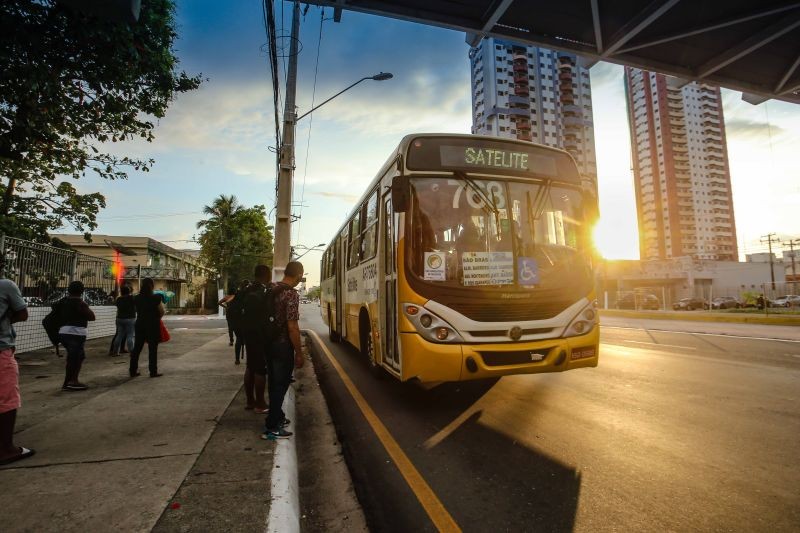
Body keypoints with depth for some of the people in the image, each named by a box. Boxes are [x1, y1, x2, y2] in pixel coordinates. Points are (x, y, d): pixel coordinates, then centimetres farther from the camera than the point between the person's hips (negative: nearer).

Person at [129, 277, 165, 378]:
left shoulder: (136, 298, 0)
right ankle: (153, 372, 7)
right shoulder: (156, 298, -13)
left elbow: (138, 311, 4)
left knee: (137, 348, 13)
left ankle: (133, 371, 19)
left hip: (140, 325, 4)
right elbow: (162, 312, -6)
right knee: (152, 349, 3)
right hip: (153, 325, -4)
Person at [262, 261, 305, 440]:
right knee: (281, 384, 3)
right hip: (283, 345, -8)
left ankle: (277, 416, 37)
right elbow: (292, 327, -21)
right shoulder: (292, 294, -20)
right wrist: (299, 353, -14)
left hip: (270, 342, 8)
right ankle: (271, 427, 11)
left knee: (275, 382, 21)